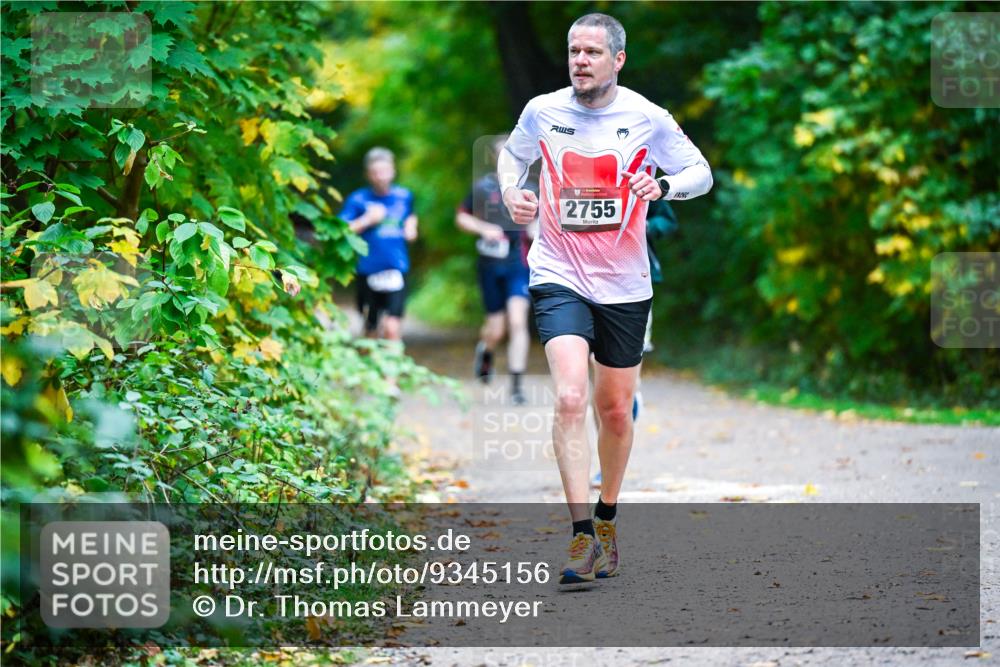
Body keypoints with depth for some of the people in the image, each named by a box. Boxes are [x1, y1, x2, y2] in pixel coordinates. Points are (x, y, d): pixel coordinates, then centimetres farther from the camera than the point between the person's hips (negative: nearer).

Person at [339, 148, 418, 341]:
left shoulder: (404, 196, 6)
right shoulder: (358, 199, -3)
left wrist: (411, 226, 9)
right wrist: (367, 220, -15)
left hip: (396, 270, 0)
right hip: (368, 271, 0)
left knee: (392, 328, -15)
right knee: (371, 329, 12)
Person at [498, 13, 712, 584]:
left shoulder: (647, 118, -5)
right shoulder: (542, 112, -2)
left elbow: (702, 173, 4)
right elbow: (512, 155, 19)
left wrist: (661, 186, -16)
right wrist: (512, 191, -3)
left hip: (625, 285, 1)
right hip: (559, 277, -1)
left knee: (616, 412, 11)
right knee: (570, 397, -21)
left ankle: (607, 520, 34)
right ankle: (582, 537, -21)